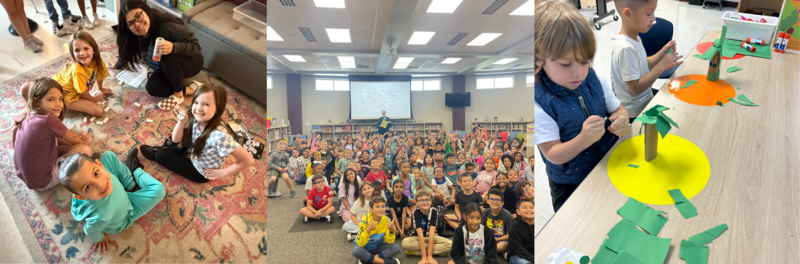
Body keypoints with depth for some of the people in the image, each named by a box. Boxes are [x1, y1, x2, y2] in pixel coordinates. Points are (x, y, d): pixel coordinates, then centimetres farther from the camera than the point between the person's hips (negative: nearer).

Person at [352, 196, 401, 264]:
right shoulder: (365, 220, -21)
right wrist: (368, 229, -40)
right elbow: (360, 244, -26)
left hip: (378, 247, 3)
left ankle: (367, 258, -20)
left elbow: (388, 242, -8)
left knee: (396, 247, -20)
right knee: (356, 250, -35)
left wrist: (391, 231, -28)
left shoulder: (386, 220, -11)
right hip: (365, 248, -3)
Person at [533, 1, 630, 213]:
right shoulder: (539, 103, -27)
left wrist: (621, 121, -21)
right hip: (570, 187, -5)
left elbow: (618, 110, 3)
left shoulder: (595, 81, -10)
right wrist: (583, 139, -43)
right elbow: (553, 155, -26)